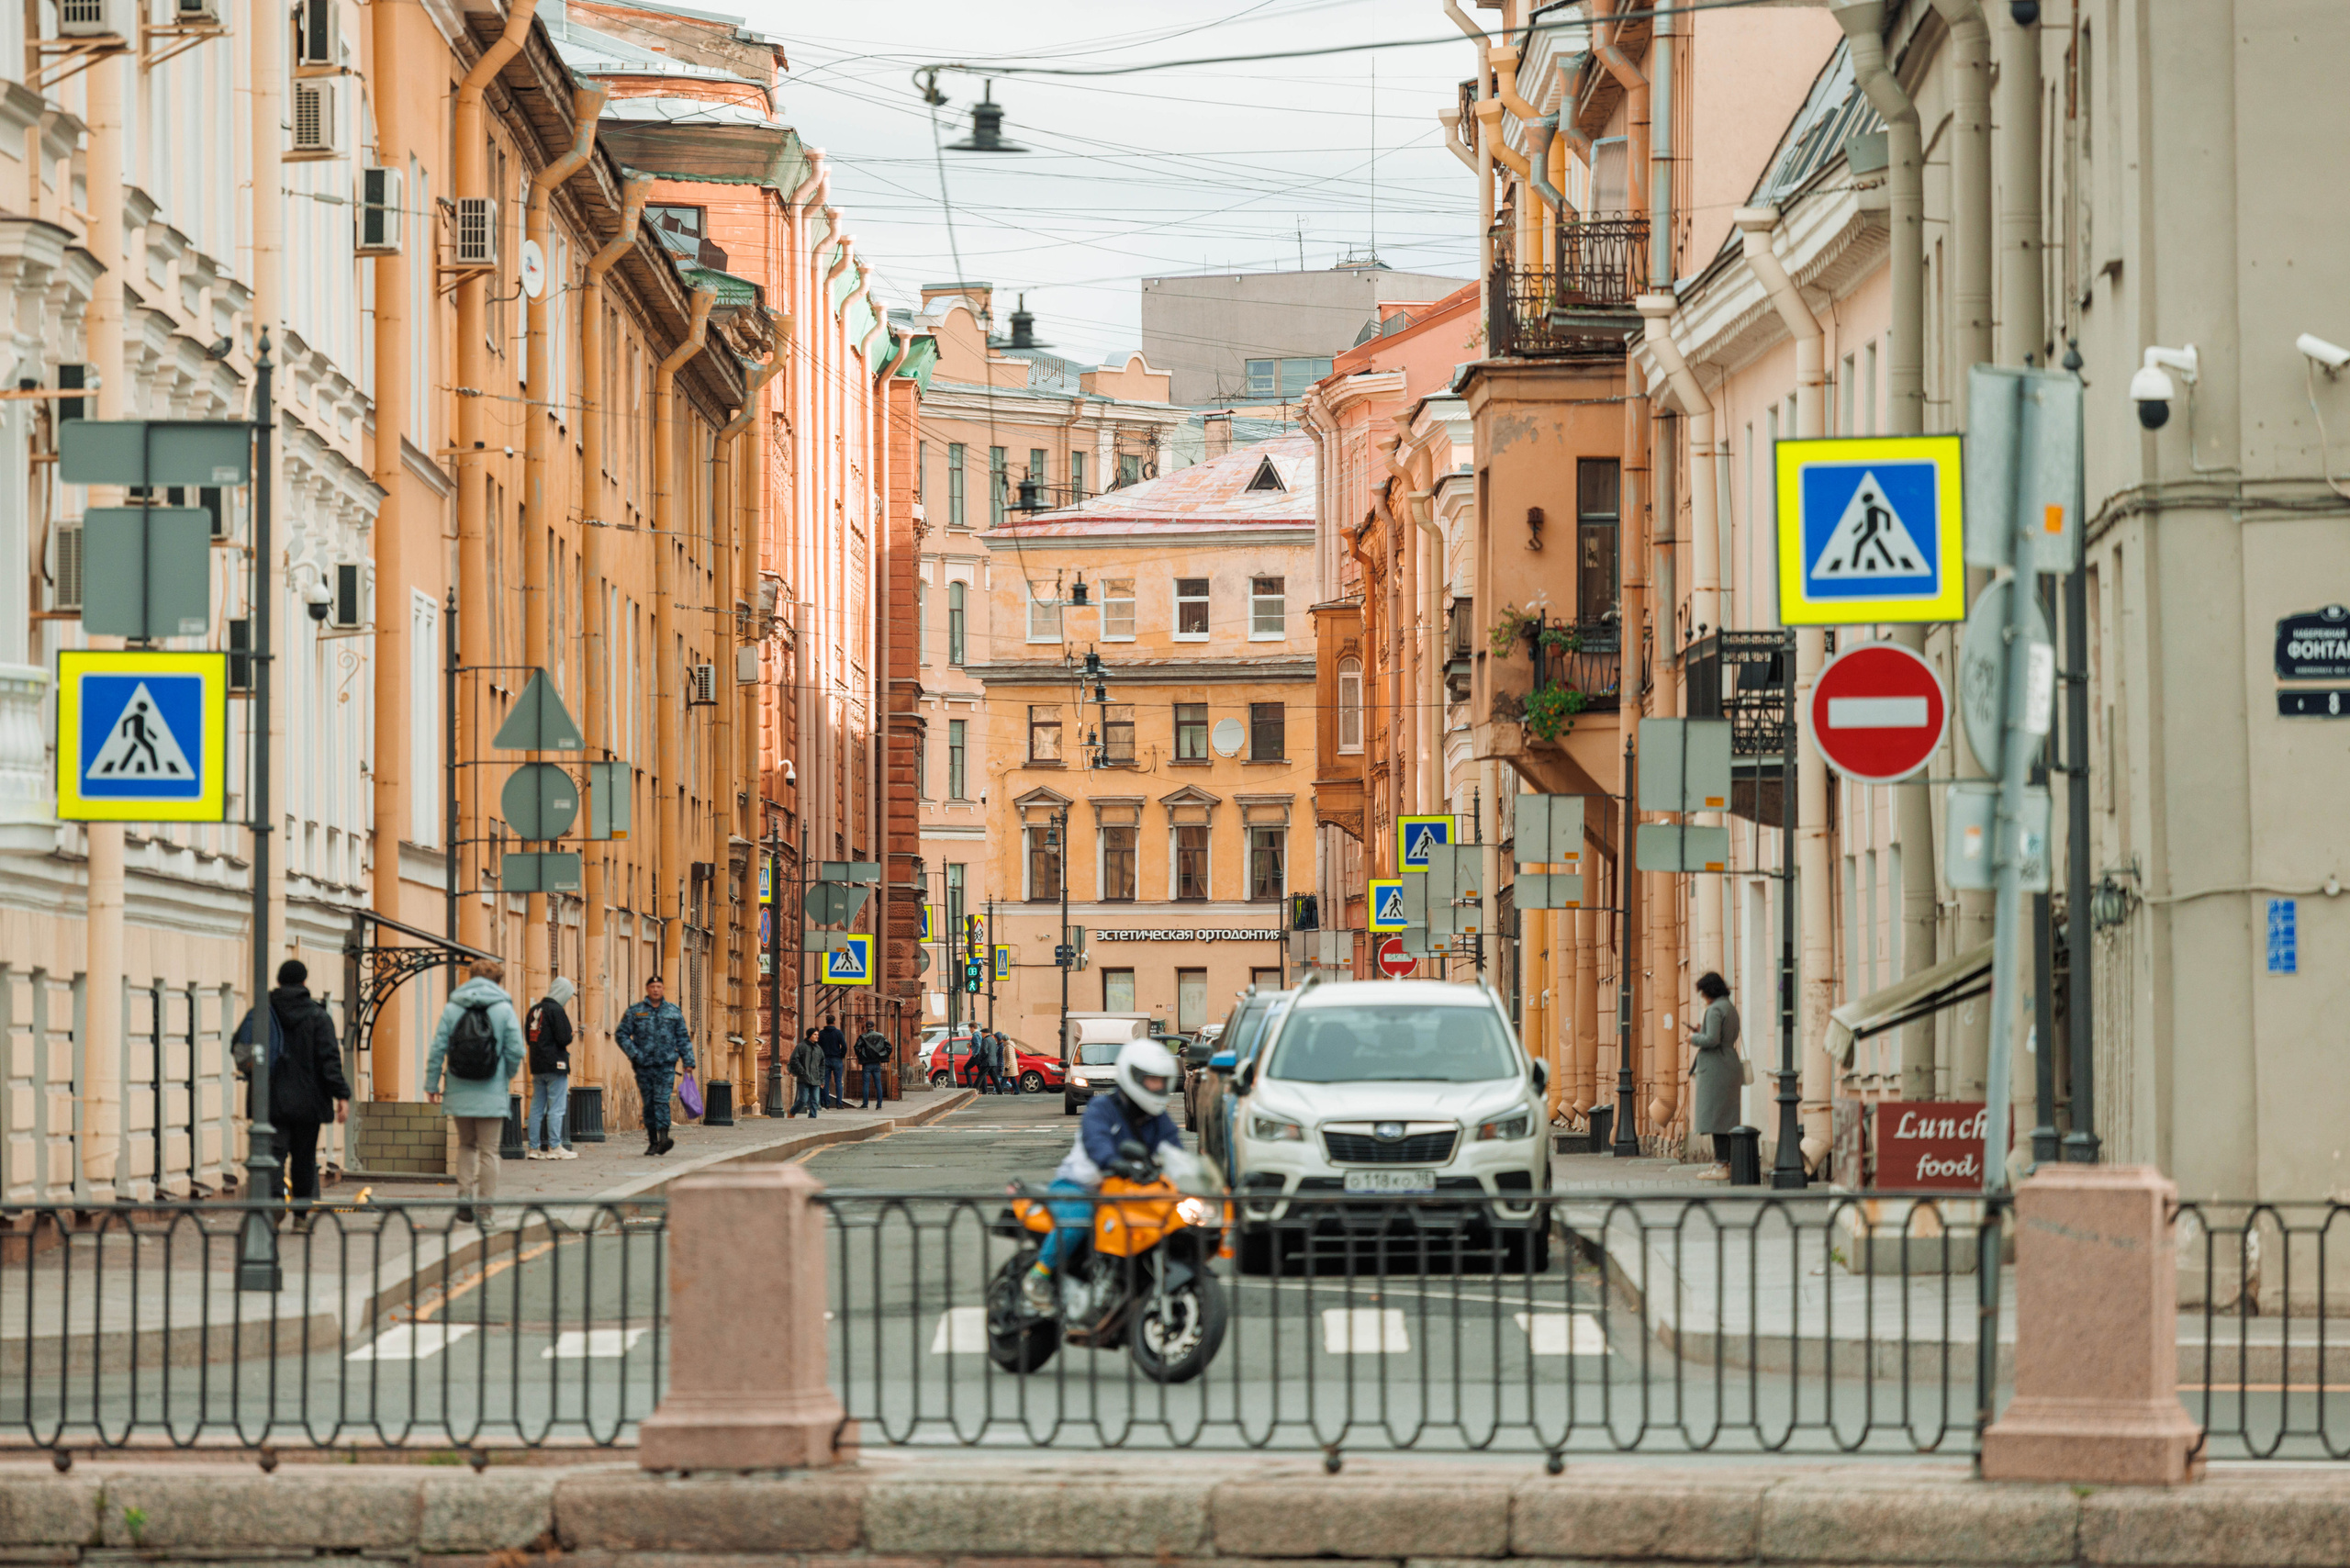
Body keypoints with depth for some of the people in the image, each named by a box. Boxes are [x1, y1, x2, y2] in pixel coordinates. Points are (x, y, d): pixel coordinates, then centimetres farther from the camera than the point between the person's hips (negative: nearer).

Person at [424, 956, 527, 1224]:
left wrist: (432, 1084, 6)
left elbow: (438, 1049, -1)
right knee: (488, 1151, 5)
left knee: (466, 1145, 19)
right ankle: (484, 1209, 4)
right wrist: (508, 1075, 14)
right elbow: (515, 1051, -6)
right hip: (491, 1093, -2)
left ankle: (464, 1198, 5)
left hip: (459, 1092, 2)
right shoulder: (504, 1009, -3)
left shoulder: (452, 1008, 2)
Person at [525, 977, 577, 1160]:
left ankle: (533, 1147, 11)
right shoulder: (556, 1010, -13)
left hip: (537, 1067, 8)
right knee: (556, 1108, -4)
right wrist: (570, 1033, 2)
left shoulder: (534, 1010, 12)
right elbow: (565, 1039, -18)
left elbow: (527, 1037, 18)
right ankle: (555, 1148, -5)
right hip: (555, 1065, -8)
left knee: (536, 1108, 10)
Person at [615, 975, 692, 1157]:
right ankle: (653, 1142, 10)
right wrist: (633, 1053, -7)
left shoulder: (673, 1011, 10)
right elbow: (621, 1034, 4)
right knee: (648, 1104, 4)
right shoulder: (635, 1011, 7)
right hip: (643, 1066, 1)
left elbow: (683, 1039, 14)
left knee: (662, 1100, -15)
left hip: (666, 1066, -1)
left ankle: (663, 1137, -25)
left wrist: (688, 1061, 8)